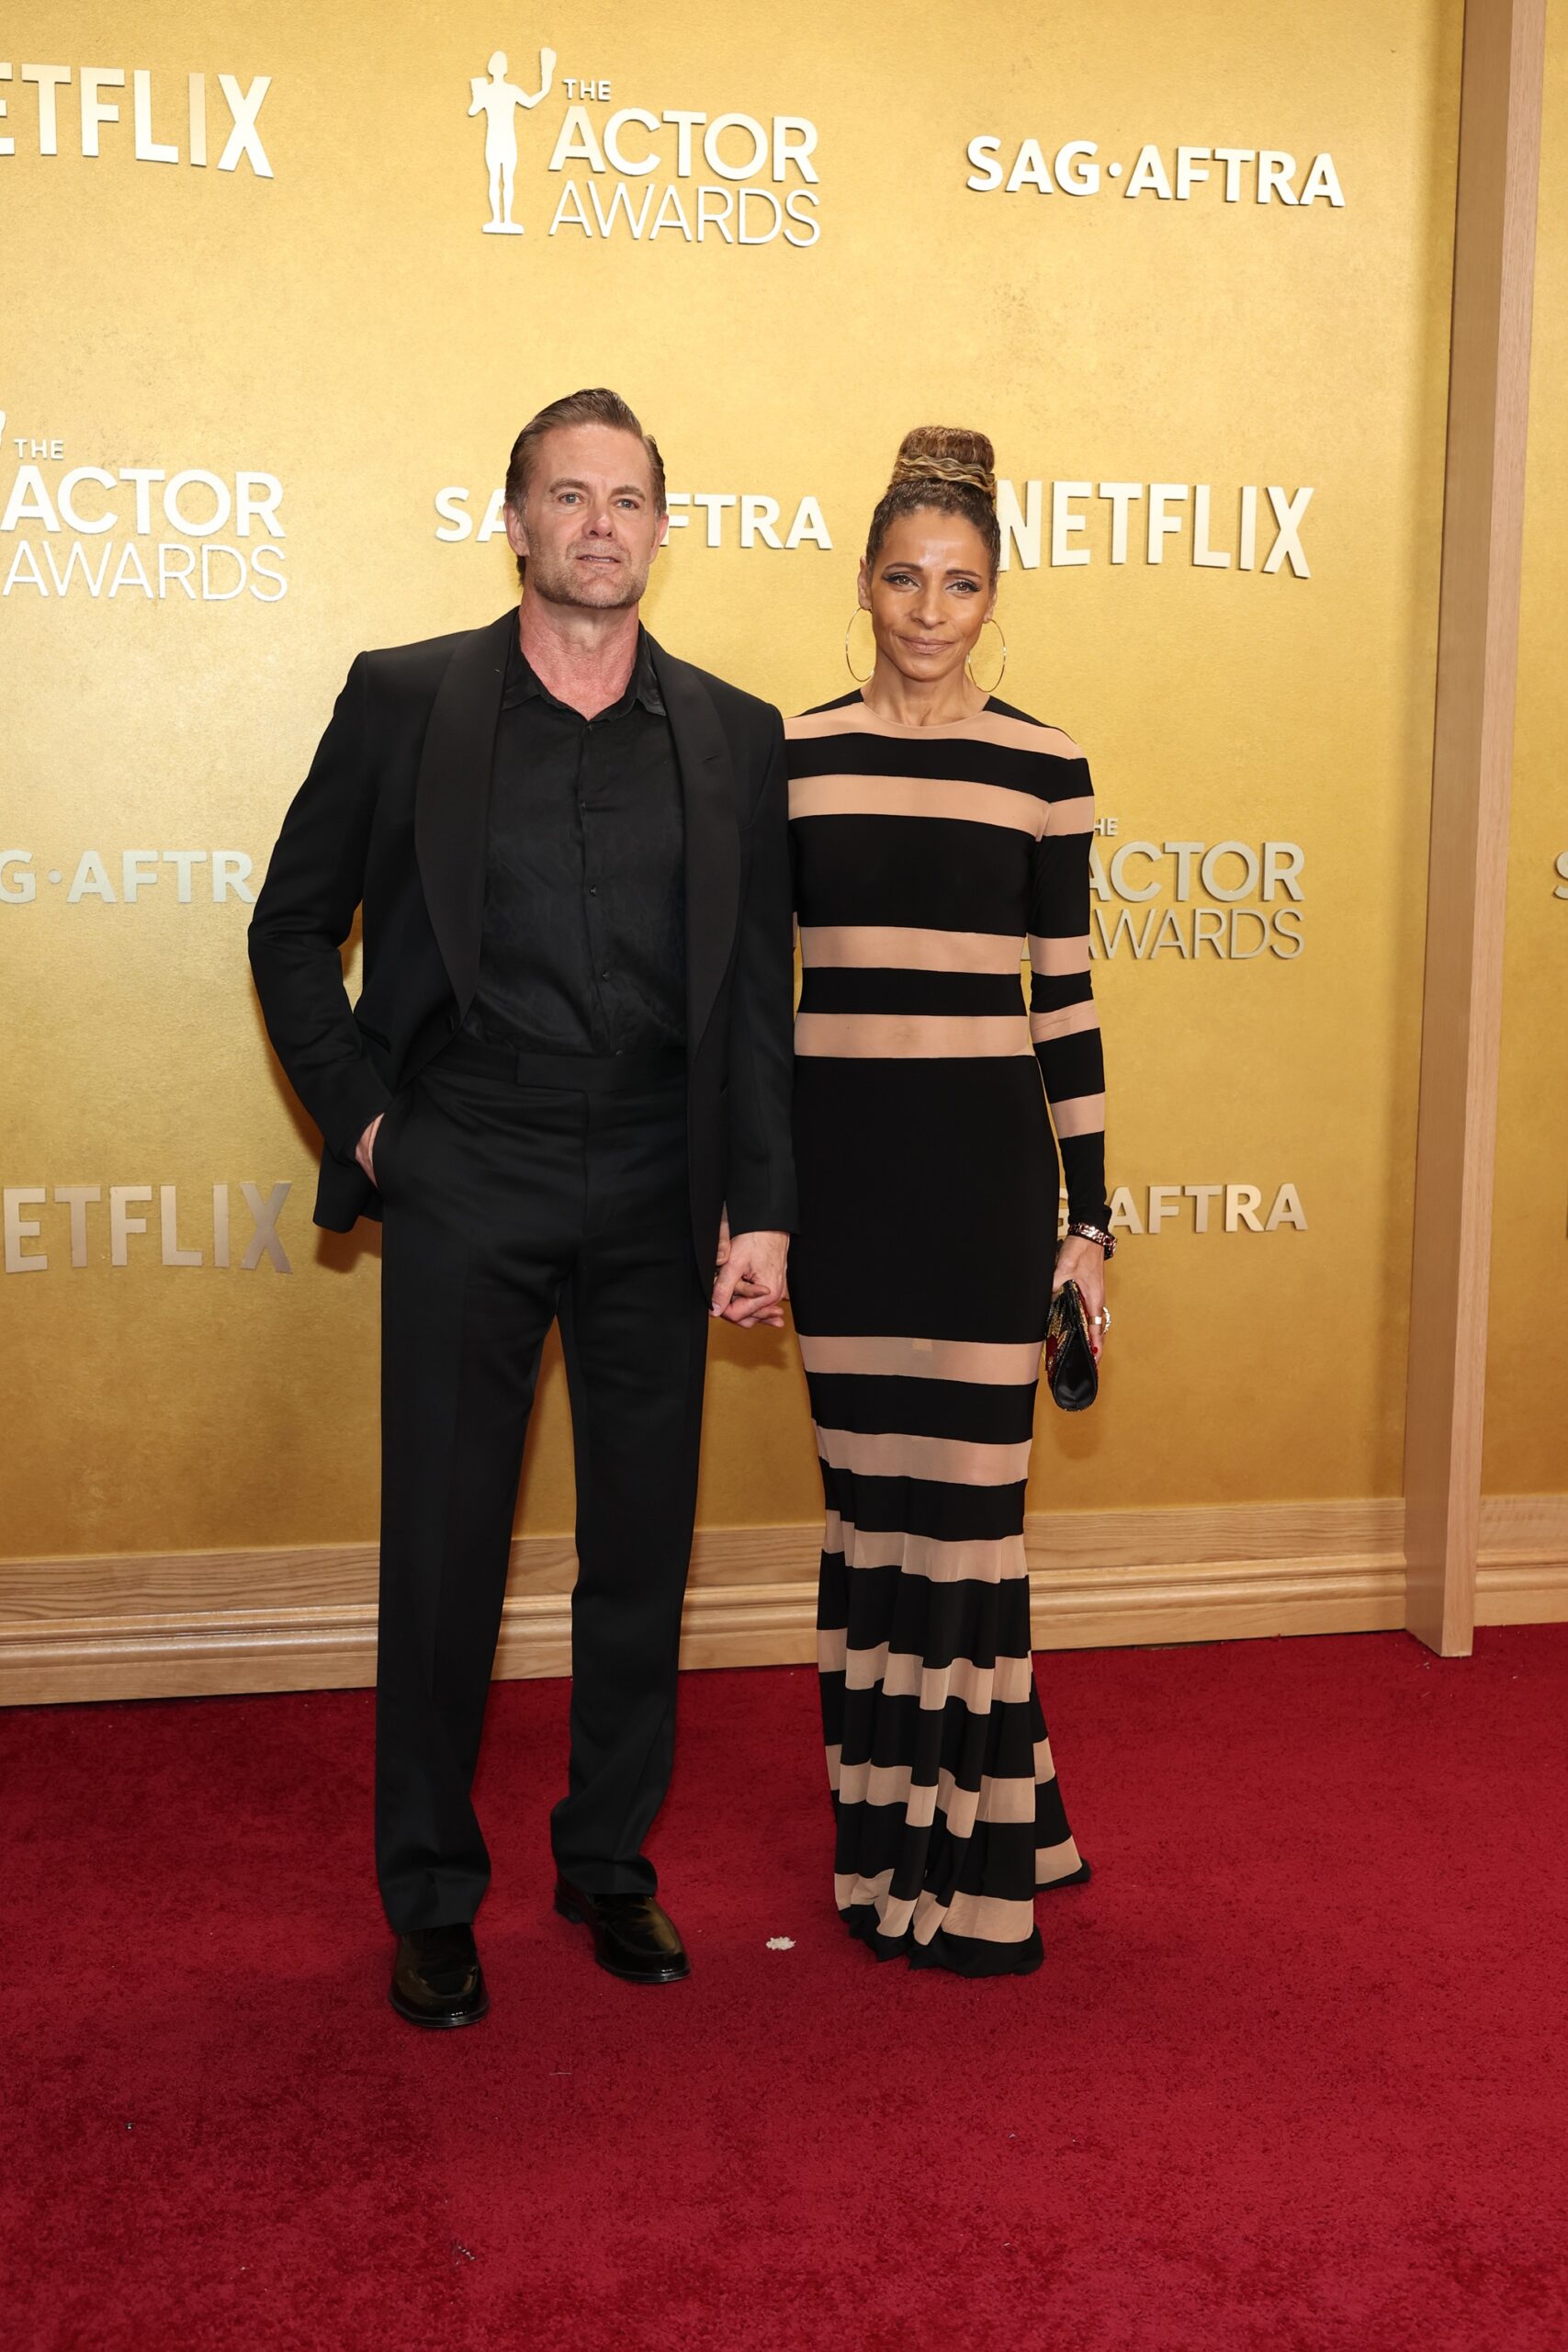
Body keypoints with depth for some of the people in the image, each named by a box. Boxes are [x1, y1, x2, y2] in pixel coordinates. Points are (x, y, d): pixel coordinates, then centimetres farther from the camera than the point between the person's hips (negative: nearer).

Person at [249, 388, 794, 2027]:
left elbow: (755, 993, 5)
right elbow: (292, 926, 8)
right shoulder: (403, 699, 1)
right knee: (442, 1553, 4)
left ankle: (610, 1863, 28)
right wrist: (359, 1114, -1)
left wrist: (761, 1209, 0)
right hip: (465, 1189, -2)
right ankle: (432, 1899, 21)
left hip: (653, 1196, 2)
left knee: (642, 1546, 10)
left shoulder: (733, 738, 6)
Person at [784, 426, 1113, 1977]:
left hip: (983, 1156, -1)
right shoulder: (788, 756, 5)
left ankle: (983, 1863, 11)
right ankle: (890, 1842, 22)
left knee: (967, 1498, -1)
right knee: (868, 1495, 8)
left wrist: (1091, 1212, 2)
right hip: (835, 1153, 2)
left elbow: (1065, 998, 4)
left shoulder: (1044, 768, 2)